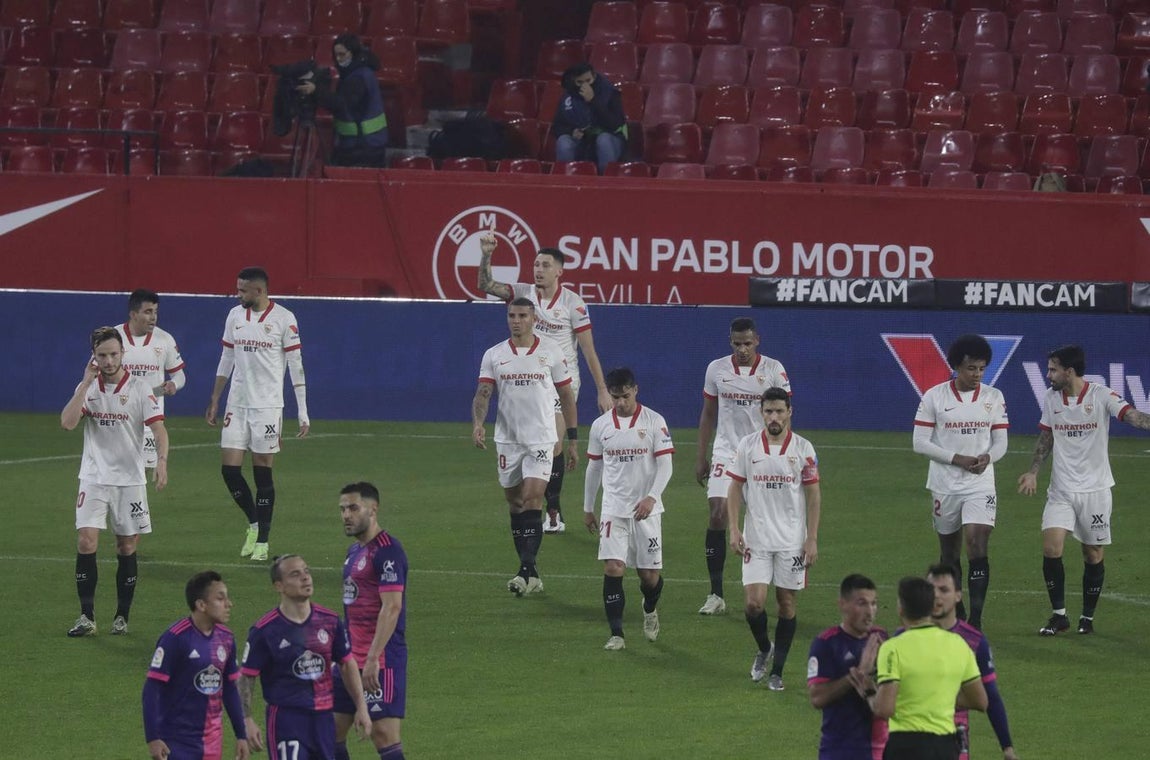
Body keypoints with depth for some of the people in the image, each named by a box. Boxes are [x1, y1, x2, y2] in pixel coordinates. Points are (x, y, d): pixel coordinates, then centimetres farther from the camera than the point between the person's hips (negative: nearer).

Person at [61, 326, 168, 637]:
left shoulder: (139, 389, -4)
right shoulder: (87, 387, 4)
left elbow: (158, 428, -13)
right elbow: (67, 422, -11)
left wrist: (162, 460, -31)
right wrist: (86, 383, -14)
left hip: (130, 480, -1)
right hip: (94, 479, 1)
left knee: (127, 548, 3)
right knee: (86, 543, -11)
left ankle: (122, 617, 13)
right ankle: (87, 617, -7)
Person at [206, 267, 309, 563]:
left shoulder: (284, 319, -7)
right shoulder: (235, 316, 8)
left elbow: (296, 366, -6)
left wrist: (303, 413, -8)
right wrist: (214, 402, 15)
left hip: (268, 405, -5)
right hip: (237, 404, 5)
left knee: (263, 472, -1)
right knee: (229, 469, -2)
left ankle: (262, 541, 6)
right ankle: (253, 523, 20)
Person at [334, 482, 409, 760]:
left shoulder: (387, 550, -14)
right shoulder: (354, 550, 16)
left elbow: (392, 607, -20)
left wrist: (373, 659, -24)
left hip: (381, 659, -10)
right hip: (351, 658, 10)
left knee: (383, 733, -10)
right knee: (331, 730, 9)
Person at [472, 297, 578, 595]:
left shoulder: (551, 351, 0)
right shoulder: (494, 355, 4)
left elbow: (566, 395, 6)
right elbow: (483, 393, -5)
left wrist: (572, 440, 4)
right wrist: (477, 423, -25)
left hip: (541, 439, -3)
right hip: (507, 438, 3)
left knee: (532, 499, -16)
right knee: (515, 503, 7)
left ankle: (527, 570, -20)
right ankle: (530, 573, 16)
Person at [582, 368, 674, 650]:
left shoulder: (654, 422, -4)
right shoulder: (600, 426, 4)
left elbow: (665, 465, -6)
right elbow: (593, 467, 14)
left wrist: (651, 497, -20)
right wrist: (587, 508, 18)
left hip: (646, 510, -1)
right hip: (613, 509, 1)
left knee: (649, 574, 3)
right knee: (613, 568, -13)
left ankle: (650, 610, 37)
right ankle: (616, 634, -10)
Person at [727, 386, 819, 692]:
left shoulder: (803, 449, -3)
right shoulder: (747, 446, -1)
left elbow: (814, 495, 1)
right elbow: (734, 489, 5)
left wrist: (812, 539, -4)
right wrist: (734, 530, -4)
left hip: (792, 541, 0)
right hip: (756, 539, 0)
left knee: (786, 603, 3)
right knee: (753, 603, -8)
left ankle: (777, 670, 13)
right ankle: (764, 649, 22)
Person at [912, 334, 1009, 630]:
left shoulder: (994, 397, 3)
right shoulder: (934, 397, -4)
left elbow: (1000, 442, 7)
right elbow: (920, 443, -6)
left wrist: (987, 457, -16)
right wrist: (957, 459, -16)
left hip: (981, 484, 0)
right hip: (945, 484, 0)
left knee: (977, 546, -14)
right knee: (949, 551, 9)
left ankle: (975, 619, -16)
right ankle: (955, 614, 25)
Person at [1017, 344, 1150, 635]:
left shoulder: (1101, 396, -11)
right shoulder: (1050, 399, 3)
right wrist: (1033, 472, 7)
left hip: (1095, 489, -3)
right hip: (1061, 490, 3)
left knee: (1093, 555, 4)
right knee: (1051, 548, -11)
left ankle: (1087, 617, 20)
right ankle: (1059, 615, 3)